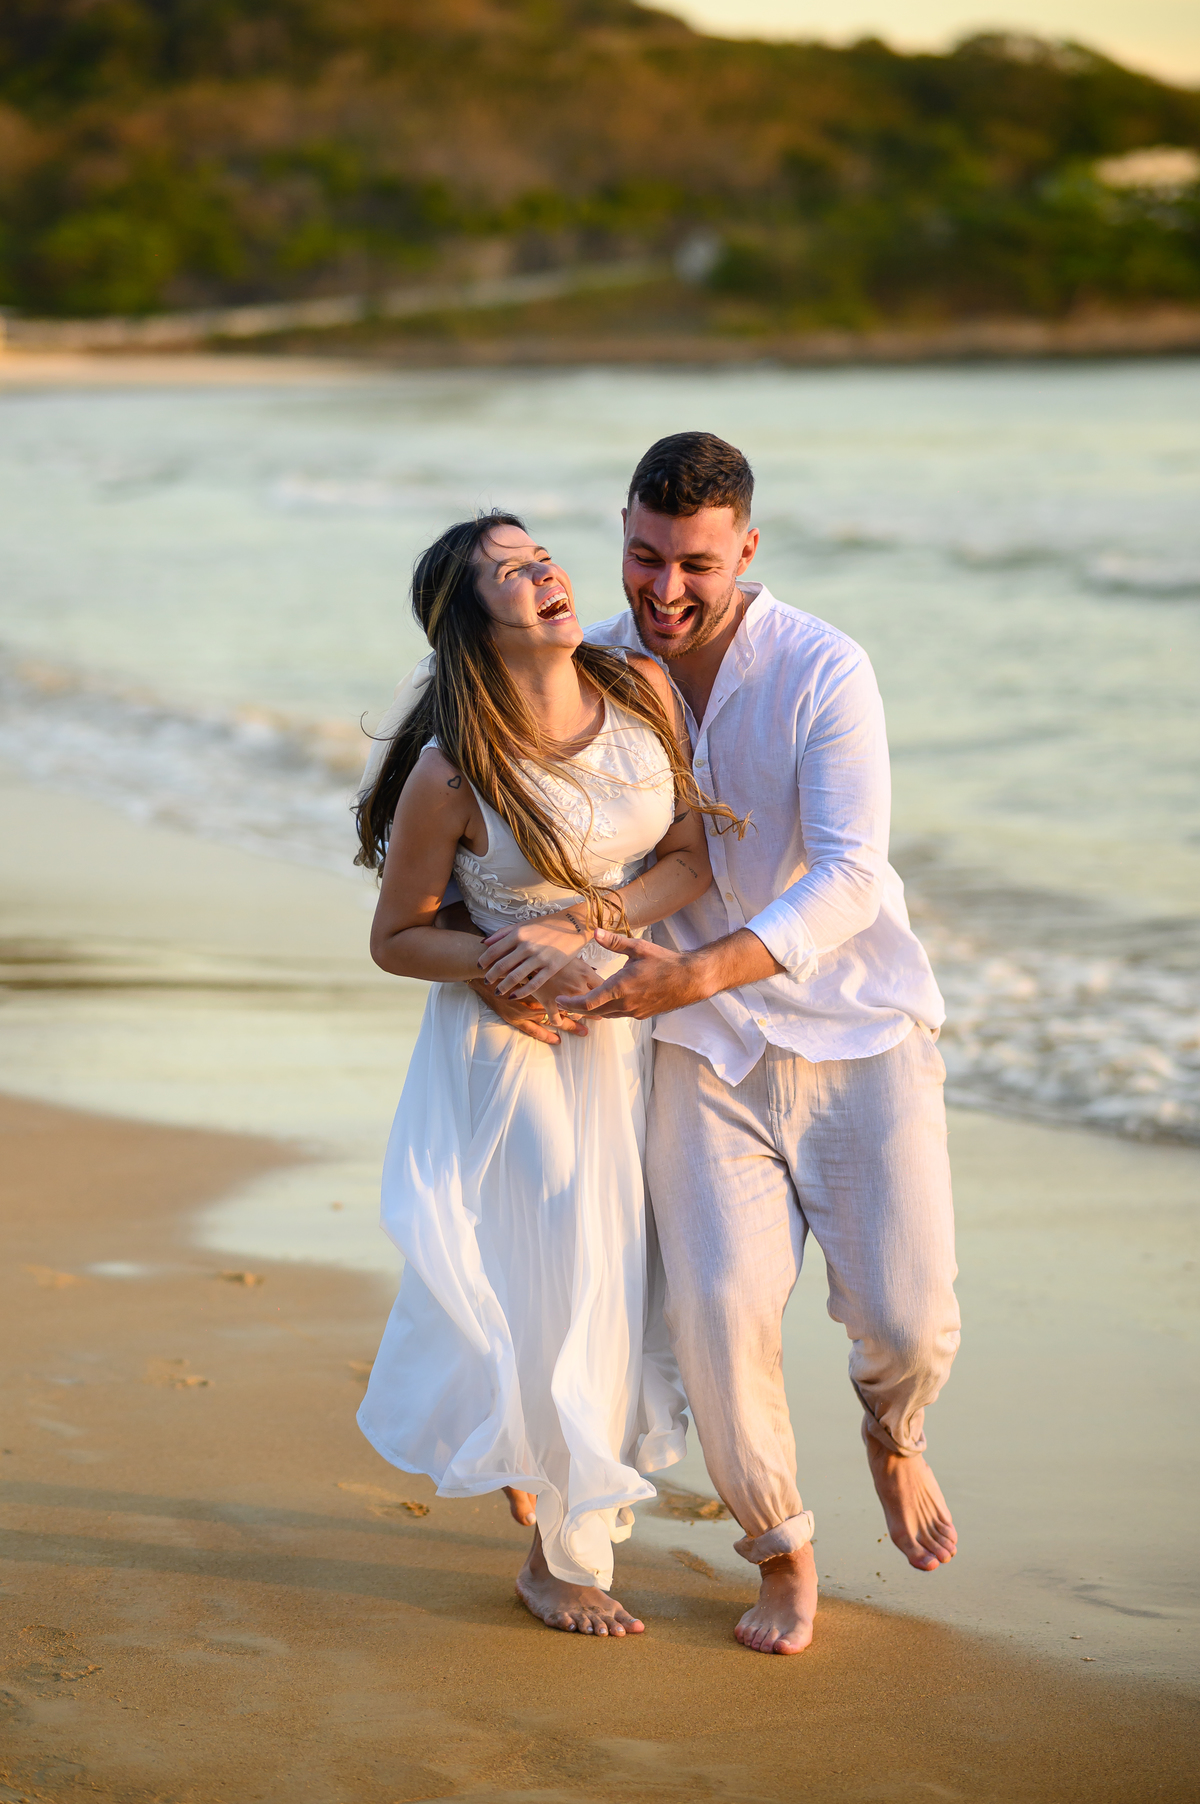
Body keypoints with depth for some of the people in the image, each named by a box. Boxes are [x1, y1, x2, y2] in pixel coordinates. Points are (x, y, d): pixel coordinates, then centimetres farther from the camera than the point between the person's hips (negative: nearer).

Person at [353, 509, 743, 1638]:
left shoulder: (641, 689, -11)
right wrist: (500, 963, -27)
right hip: (508, 1038, -4)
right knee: (556, 1282, 2)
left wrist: (578, 926, -22)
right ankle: (560, 1559, 22)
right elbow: (395, 938, -10)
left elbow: (691, 860, -7)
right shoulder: (449, 771, -22)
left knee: (618, 1277, 16)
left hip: (625, 1024, 5)